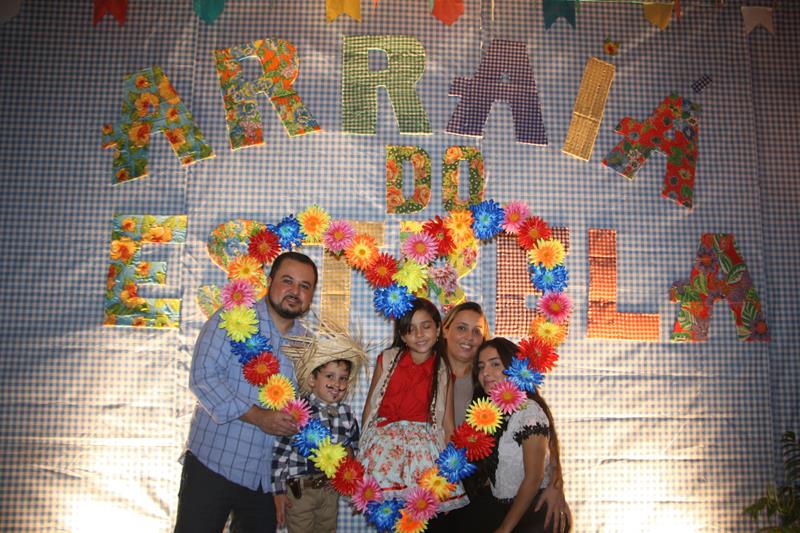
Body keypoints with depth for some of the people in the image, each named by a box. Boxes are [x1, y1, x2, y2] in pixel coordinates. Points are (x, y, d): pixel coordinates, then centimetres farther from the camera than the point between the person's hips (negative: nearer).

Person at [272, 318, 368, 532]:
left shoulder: (347, 414, -3)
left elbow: (354, 442, 16)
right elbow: (279, 453, -15)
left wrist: (348, 449, -5)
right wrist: (279, 492, -13)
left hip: (331, 488, 5)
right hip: (299, 488, -4)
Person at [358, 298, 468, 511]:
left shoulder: (443, 372, 5)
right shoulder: (388, 360, 4)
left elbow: (448, 425, 7)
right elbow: (370, 406, 8)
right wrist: (364, 445, 6)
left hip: (425, 443, 0)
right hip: (385, 438, 0)